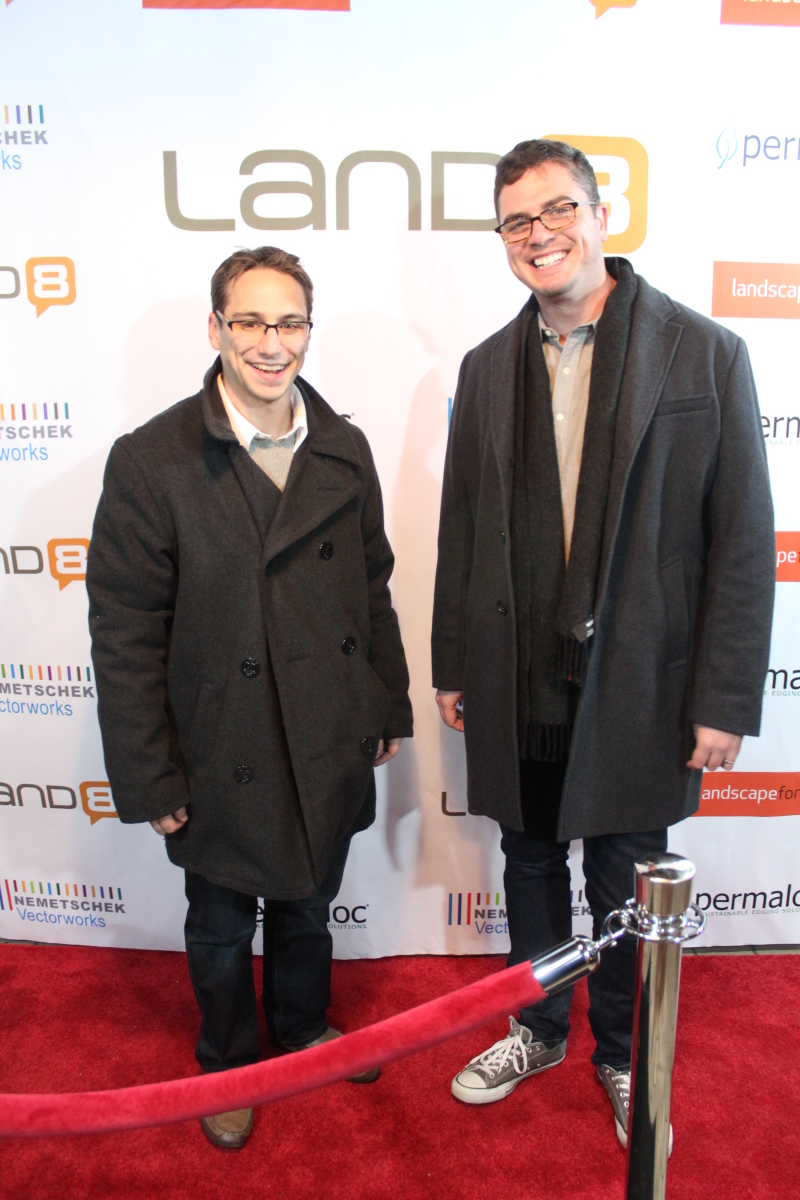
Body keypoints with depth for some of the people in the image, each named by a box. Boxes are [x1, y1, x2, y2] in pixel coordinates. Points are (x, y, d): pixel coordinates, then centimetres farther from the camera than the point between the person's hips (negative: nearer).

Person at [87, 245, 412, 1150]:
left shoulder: (345, 449, -1)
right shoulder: (150, 461, -15)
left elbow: (372, 590, 7)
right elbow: (124, 637, -13)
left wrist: (389, 706, 9)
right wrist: (149, 779, -11)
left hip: (330, 750, 4)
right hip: (221, 761, -3)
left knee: (308, 907, 25)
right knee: (222, 928, 20)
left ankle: (303, 1034, 53)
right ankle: (228, 1065, 49)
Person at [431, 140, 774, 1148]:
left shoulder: (704, 354, -6)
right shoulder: (487, 368, 5)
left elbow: (743, 542, -7)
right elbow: (462, 530, 8)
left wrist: (725, 699, -10)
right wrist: (452, 667, 9)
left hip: (637, 687, -3)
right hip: (518, 686, 3)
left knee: (624, 884, 14)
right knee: (531, 864, 20)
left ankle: (622, 1054, 42)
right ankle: (539, 1031, 45)